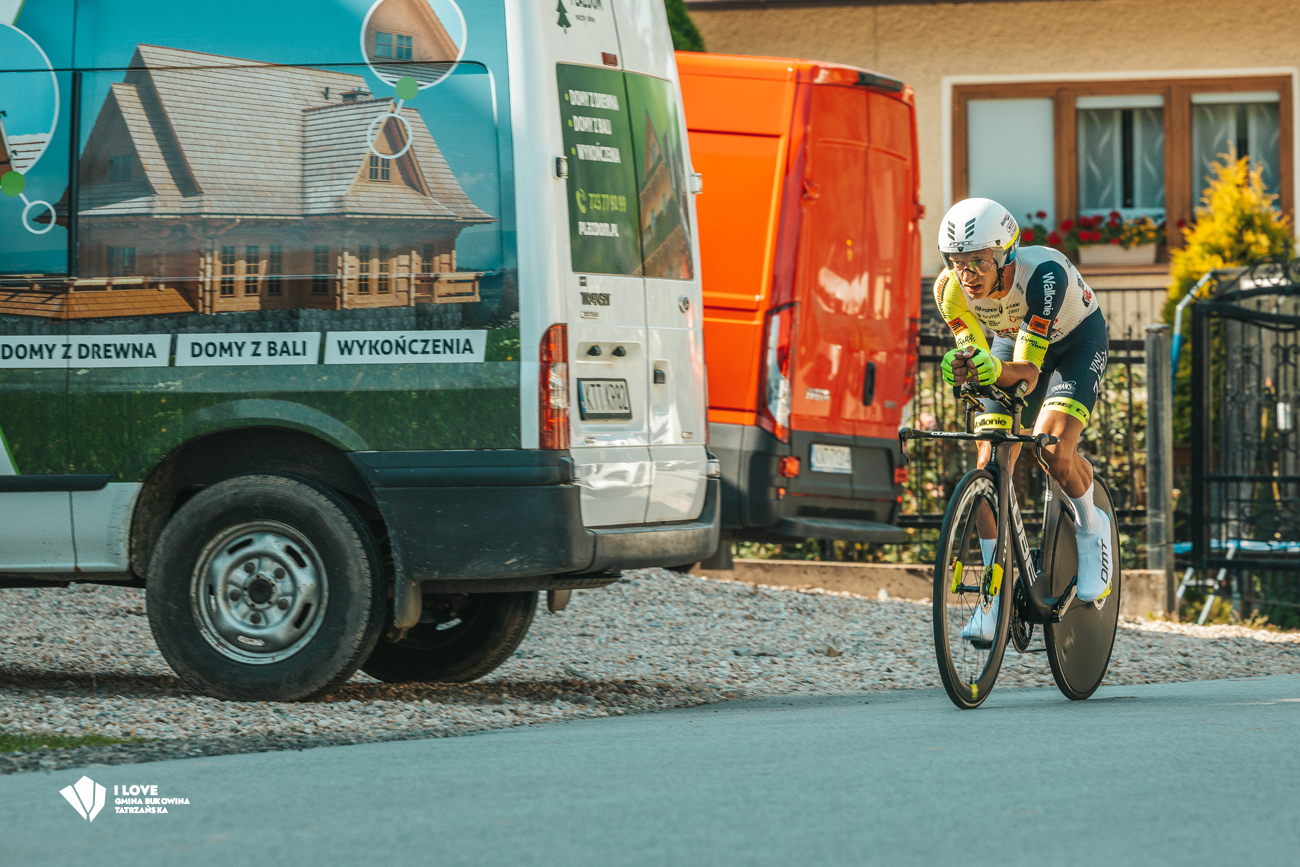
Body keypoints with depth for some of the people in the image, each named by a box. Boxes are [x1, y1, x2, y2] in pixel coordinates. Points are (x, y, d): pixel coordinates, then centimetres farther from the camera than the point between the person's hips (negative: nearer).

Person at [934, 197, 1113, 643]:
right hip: (1012, 343, 4)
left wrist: (995, 369, -60)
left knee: (1053, 448, -27)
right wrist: (961, 369, -46)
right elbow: (977, 357, -22)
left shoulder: (1043, 274, -39)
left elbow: (1028, 371, -39)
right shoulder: (951, 290, -26)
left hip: (1077, 342, -4)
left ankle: (1091, 526, 3)